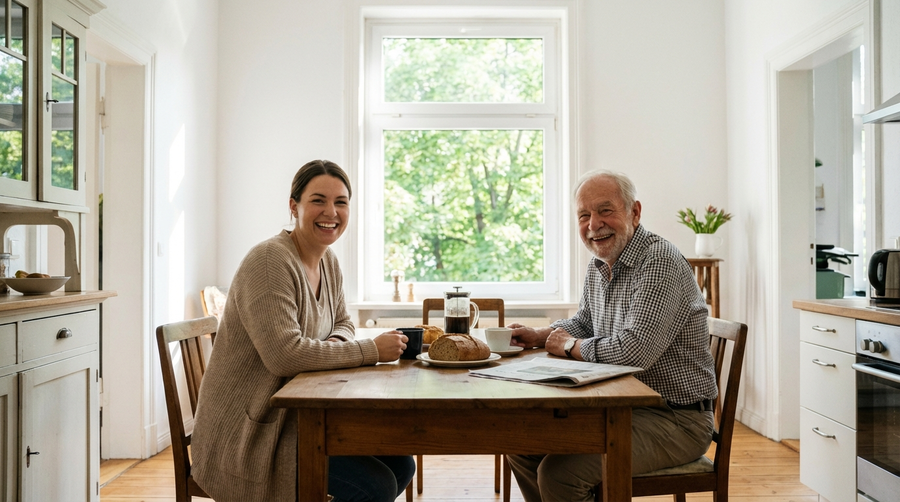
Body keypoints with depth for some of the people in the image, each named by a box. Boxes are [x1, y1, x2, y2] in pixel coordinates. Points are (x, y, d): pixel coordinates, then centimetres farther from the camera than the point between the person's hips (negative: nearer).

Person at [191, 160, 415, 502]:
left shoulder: (328, 261, 7)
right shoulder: (269, 261, -21)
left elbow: (342, 323, 18)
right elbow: (284, 355, -29)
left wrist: (336, 344, -7)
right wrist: (370, 350, -22)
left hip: (299, 414, 9)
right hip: (248, 430, -9)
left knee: (401, 466, 3)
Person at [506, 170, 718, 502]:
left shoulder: (659, 260, -21)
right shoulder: (598, 266, 7)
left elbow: (635, 351, -30)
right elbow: (583, 323, 24)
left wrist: (570, 346, -13)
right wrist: (538, 336, 5)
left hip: (676, 420, -8)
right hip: (623, 408, 9)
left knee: (559, 473, -23)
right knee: (523, 448, 7)